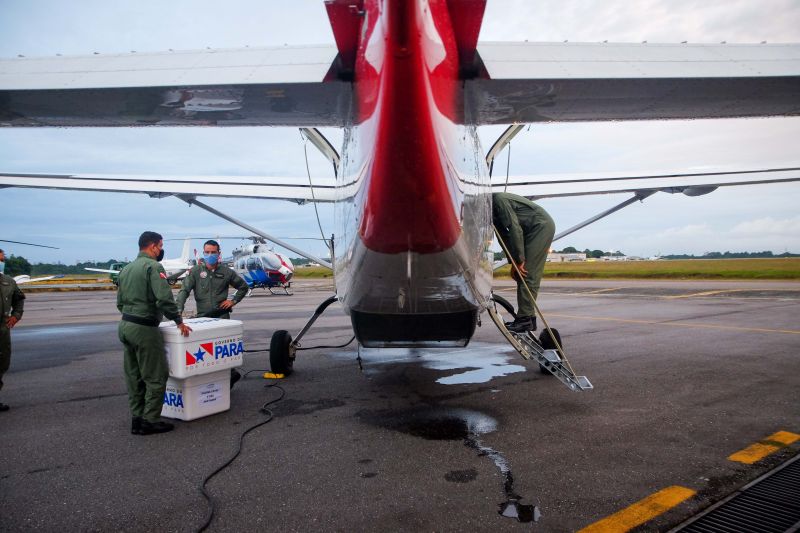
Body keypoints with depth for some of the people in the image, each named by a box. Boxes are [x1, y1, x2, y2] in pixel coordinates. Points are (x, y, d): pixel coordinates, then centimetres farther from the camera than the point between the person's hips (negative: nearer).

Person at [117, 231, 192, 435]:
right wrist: (179, 321, -12)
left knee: (134, 377, 14)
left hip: (125, 326, 9)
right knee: (155, 377, 0)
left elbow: (120, 302, 19)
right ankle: (150, 421, 4)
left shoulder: (126, 269, 15)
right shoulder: (153, 266, -12)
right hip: (144, 329, -9)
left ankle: (137, 419, 21)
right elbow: (165, 298, -21)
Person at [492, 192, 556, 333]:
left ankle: (525, 319, -13)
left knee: (527, 275, -13)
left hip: (541, 226, -10)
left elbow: (515, 229, -23)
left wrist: (519, 261, -19)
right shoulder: (492, 210, 10)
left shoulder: (498, 200, -20)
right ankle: (527, 318, 9)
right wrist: (513, 263, 7)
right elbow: (504, 235, 13)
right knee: (521, 275, 6)